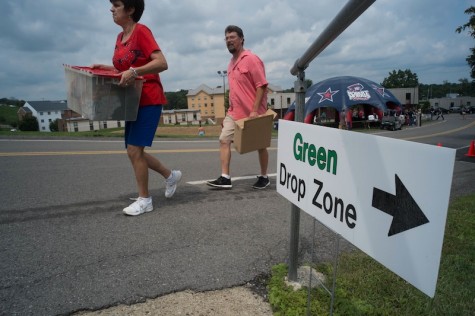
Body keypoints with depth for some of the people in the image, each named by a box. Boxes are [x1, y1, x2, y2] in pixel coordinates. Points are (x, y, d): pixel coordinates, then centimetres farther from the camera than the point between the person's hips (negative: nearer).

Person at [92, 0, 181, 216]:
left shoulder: (141, 31, -10)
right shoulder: (120, 37, 15)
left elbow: (162, 63, -21)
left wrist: (133, 72, -32)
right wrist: (105, 68, 8)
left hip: (149, 100, -9)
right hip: (134, 101, 9)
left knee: (134, 150, -11)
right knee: (134, 151, 11)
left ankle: (144, 200, 5)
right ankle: (170, 175, 29)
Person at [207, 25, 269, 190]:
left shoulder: (251, 59, -12)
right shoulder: (232, 62, 13)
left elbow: (262, 86, -17)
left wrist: (254, 110, -23)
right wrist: (231, 108, 18)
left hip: (252, 113, -7)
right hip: (234, 112, 8)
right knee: (224, 140, -3)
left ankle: (264, 177, 22)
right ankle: (225, 178, 1)